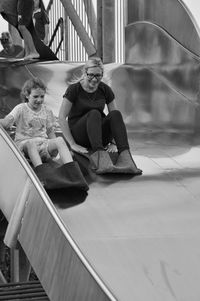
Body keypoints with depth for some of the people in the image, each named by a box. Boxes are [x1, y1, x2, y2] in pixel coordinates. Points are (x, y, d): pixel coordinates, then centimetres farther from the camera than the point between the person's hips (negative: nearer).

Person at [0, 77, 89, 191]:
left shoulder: (47, 111, 13)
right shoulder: (21, 109, 2)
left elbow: (51, 133, 16)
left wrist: (55, 148, -3)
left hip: (43, 143, 3)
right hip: (24, 143, -3)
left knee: (60, 140, -28)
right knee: (31, 143, -39)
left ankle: (74, 173, -43)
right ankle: (45, 175, -59)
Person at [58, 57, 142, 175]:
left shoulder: (105, 90, 3)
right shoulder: (74, 89, -8)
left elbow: (116, 117, 5)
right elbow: (61, 117, -11)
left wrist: (113, 142, -8)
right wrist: (73, 144, -18)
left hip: (100, 136, 3)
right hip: (78, 135, -3)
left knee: (115, 114, -25)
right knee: (94, 114, -32)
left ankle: (125, 159, -45)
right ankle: (100, 158, -53)